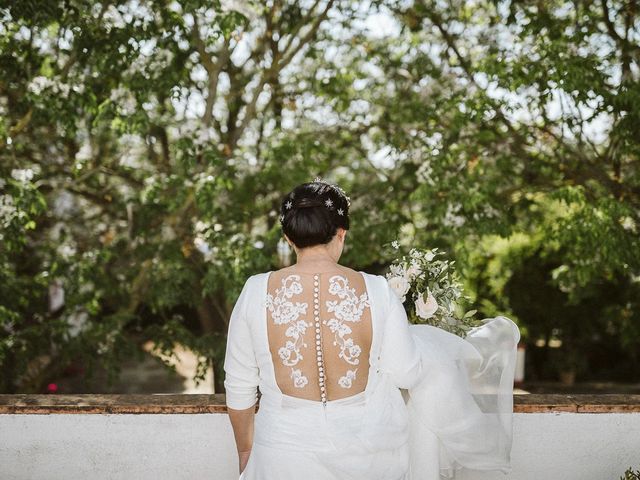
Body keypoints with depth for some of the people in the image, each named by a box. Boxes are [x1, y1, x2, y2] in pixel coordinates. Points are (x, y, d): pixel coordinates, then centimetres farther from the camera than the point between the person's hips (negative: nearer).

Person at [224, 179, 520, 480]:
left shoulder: (256, 294, -14)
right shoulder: (376, 292, -15)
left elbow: (238, 388, -5)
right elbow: (405, 374, -6)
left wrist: (246, 451, 10)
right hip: (370, 456, -3)